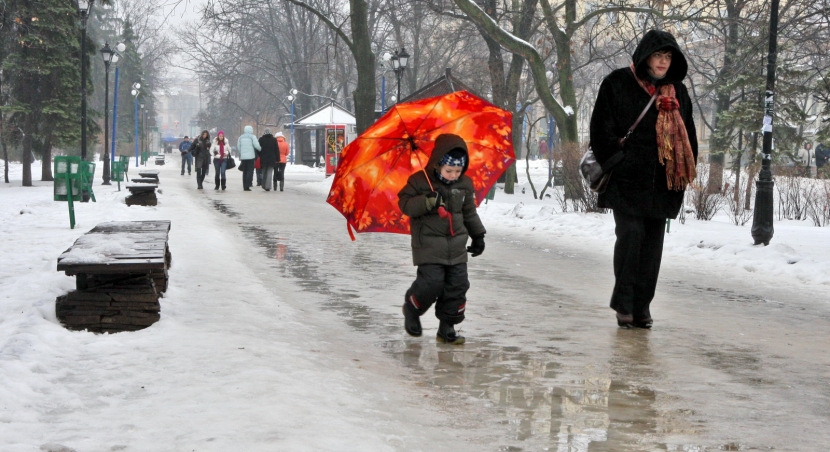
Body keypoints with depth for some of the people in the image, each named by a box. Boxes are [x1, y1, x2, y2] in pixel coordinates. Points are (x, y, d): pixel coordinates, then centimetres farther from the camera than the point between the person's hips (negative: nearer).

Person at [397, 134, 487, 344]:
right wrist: (427, 202, -26)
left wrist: (478, 235, 18)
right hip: (429, 245, -5)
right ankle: (411, 308, 17)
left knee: (457, 286, 2)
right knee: (431, 283, -13)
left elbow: (469, 212, 19)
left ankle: (447, 327, 13)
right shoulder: (420, 181, -8)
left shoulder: (465, 185, 7)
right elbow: (405, 204, -11)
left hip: (457, 246, 5)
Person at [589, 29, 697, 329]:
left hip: (662, 181, 5)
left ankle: (642, 306, 10)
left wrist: (685, 170, 10)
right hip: (626, 180, -4)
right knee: (630, 234, -12)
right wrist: (614, 160, -9)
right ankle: (624, 303, -3)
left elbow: (688, 134, 19)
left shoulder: (678, 92, 15)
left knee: (653, 243, 4)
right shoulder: (617, 84, 1)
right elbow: (602, 127, -2)